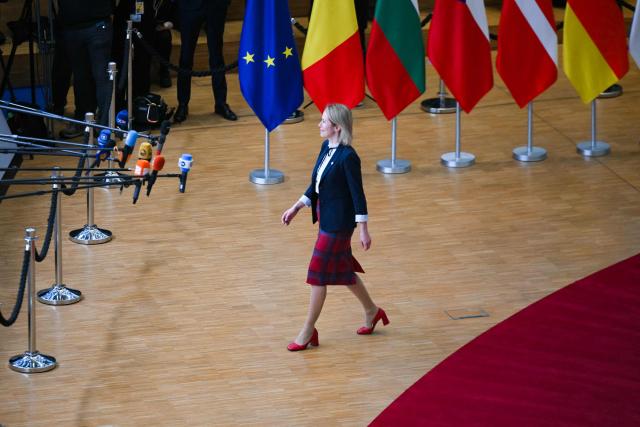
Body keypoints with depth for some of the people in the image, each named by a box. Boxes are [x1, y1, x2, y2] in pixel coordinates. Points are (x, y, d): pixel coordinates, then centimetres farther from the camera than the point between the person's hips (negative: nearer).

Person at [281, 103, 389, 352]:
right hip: (326, 217, 9)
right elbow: (315, 185, 13)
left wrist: (363, 230, -15)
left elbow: (357, 194, -18)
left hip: (339, 222, -9)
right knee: (342, 269, 20)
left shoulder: (348, 157, -22)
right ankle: (371, 311, 39)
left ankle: (308, 331, 11)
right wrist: (296, 208, 12)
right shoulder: (326, 147, 3)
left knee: (318, 275, -1)